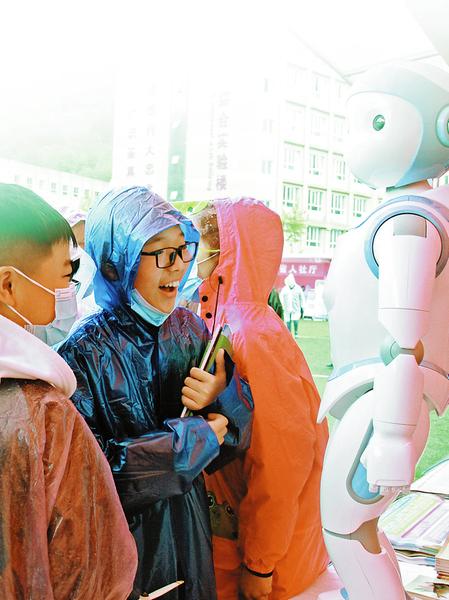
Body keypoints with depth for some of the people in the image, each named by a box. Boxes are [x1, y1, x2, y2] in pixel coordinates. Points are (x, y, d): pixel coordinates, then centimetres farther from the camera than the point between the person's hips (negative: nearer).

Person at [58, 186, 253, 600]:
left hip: (193, 529, 5)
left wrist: (224, 393, -23)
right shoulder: (85, 354, -19)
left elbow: (238, 431, -1)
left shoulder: (189, 328, -4)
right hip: (127, 537, -5)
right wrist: (194, 438, -21)